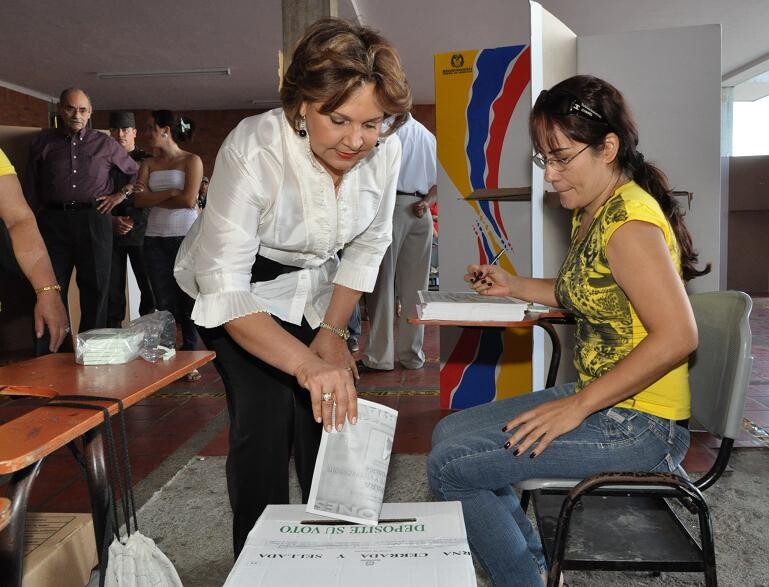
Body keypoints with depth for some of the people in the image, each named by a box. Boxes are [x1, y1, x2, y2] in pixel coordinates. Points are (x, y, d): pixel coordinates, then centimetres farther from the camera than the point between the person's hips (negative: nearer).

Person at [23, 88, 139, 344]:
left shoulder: (105, 144, 10)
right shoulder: (43, 142, 11)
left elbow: (135, 172, 22)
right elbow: (30, 188, 11)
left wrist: (121, 195, 9)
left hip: (94, 220, 0)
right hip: (54, 220, 0)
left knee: (95, 289, 3)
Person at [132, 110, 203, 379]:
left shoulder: (191, 161, 2)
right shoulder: (148, 164, 14)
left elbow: (188, 200, -11)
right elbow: (139, 200, 0)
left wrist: (154, 198, -2)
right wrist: (171, 193, -10)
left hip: (186, 237, -4)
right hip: (156, 239, 4)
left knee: (189, 301, -2)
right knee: (164, 302, 4)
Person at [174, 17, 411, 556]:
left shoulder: (385, 152, -18)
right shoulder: (252, 150, -32)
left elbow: (368, 246, -2)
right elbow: (224, 289, -34)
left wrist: (333, 332, -7)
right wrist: (306, 364, -45)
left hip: (318, 292, 4)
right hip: (237, 296, -3)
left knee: (328, 418, 0)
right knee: (265, 420, -15)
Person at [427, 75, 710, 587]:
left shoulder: (629, 223, -21)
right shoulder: (590, 212, 8)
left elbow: (678, 336, -27)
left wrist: (577, 406, -23)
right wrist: (515, 286, 10)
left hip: (639, 426, -10)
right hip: (600, 400, 10)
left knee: (450, 466, -13)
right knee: (448, 433, 12)